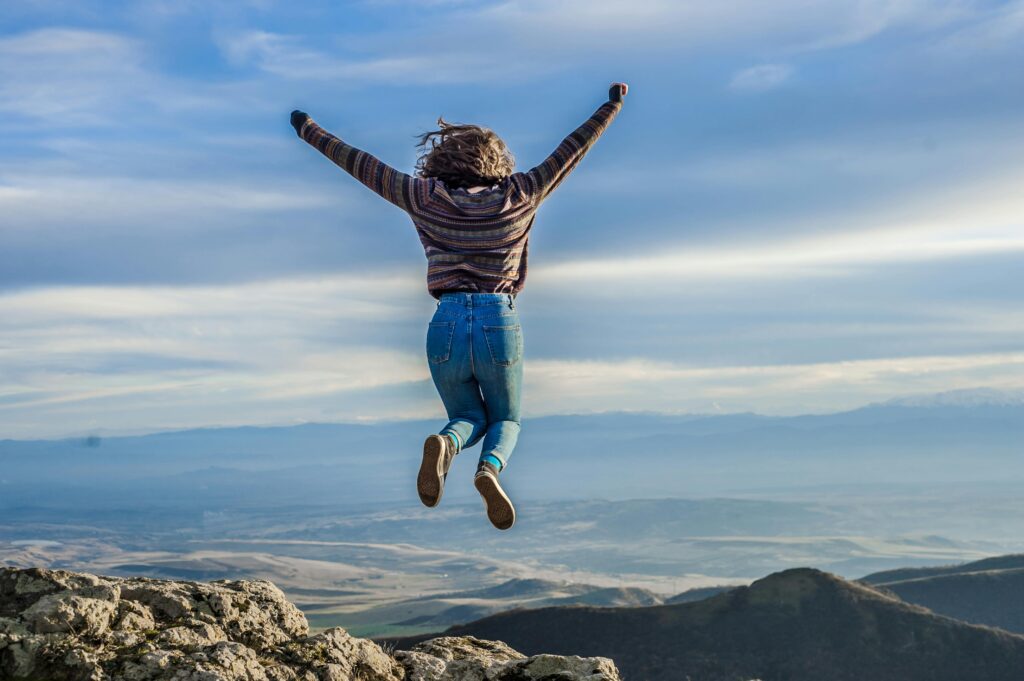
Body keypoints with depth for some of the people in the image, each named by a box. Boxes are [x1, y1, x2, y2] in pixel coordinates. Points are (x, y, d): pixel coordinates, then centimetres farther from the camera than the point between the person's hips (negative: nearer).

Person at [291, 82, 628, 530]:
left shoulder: (425, 198, 6)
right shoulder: (517, 197, 5)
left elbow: (361, 164, 13)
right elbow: (571, 151, 13)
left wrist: (310, 132, 26)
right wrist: (612, 105, 25)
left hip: (446, 326, 1)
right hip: (499, 323, -1)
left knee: (469, 417, 24)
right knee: (505, 420, 22)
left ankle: (445, 444, -15)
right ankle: (490, 468, -16)